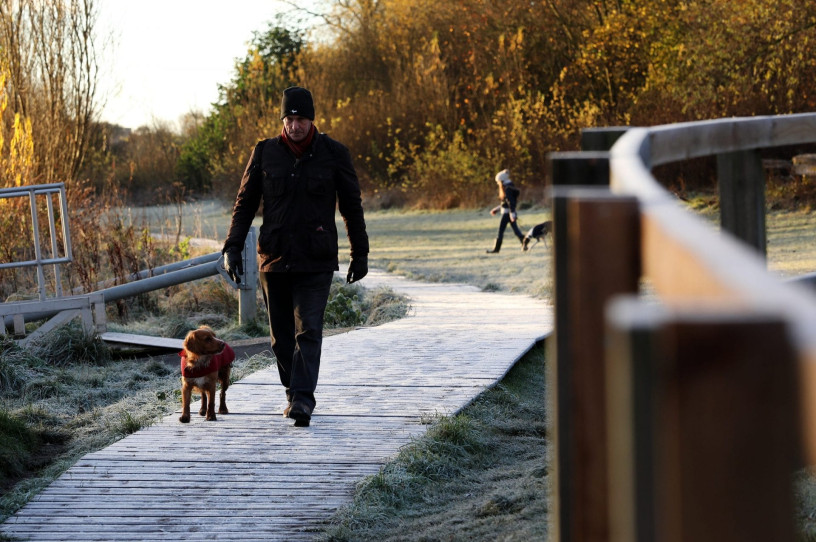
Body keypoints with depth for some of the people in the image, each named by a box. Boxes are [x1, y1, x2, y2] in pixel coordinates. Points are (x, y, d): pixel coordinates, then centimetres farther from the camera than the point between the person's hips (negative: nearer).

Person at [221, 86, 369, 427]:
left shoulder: (334, 154, 0)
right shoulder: (265, 153, 3)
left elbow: (352, 206, 8)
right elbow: (245, 203, 8)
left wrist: (360, 254, 9)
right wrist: (232, 247, 0)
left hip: (316, 262, -3)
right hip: (274, 259, 3)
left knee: (308, 332, -13)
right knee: (281, 335, 8)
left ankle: (302, 402, -20)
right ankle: (294, 392, 24)